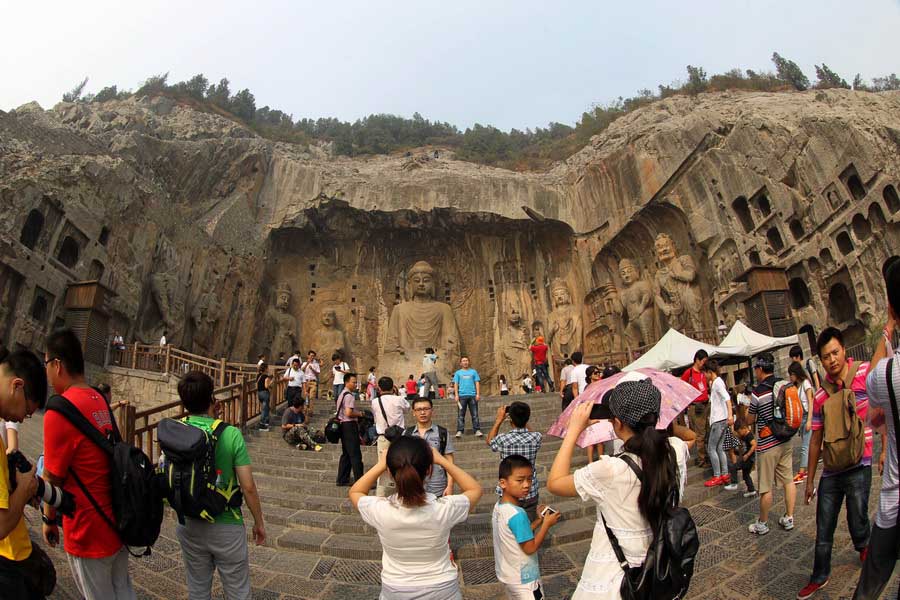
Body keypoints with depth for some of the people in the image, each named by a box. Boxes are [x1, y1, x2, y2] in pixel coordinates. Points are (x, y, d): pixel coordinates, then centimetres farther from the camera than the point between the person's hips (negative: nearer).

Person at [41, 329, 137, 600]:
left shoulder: (59, 412, -20)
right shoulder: (99, 400, 3)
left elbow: (53, 478, -13)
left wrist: (49, 520, 3)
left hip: (89, 529, -7)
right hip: (119, 519, 7)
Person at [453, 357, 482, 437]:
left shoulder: (473, 372, 14)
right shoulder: (458, 373, 13)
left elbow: (477, 383, 10)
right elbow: (456, 384, 7)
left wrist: (478, 394, -1)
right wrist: (456, 395, -4)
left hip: (472, 395, 0)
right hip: (462, 395, 0)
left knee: (475, 414, -2)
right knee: (461, 415, -2)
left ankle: (477, 430, -1)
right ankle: (459, 431, -1)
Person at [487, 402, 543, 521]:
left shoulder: (503, 439, -19)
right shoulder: (536, 437, -13)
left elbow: (489, 440, 5)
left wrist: (499, 419, 7)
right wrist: (523, 419, 10)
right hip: (531, 493, 2)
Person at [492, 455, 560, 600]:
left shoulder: (498, 506, -3)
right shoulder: (517, 514, -31)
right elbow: (530, 548, -23)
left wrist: (539, 520, 2)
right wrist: (547, 524, -15)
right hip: (523, 579, -8)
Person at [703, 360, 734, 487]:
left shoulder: (717, 382, -14)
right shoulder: (713, 382, 14)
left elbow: (727, 398, -27)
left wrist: (730, 415, -35)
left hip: (719, 419, -10)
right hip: (718, 419, 10)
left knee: (711, 448, -5)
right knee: (719, 448, 13)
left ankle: (717, 477, 0)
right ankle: (725, 475, 17)